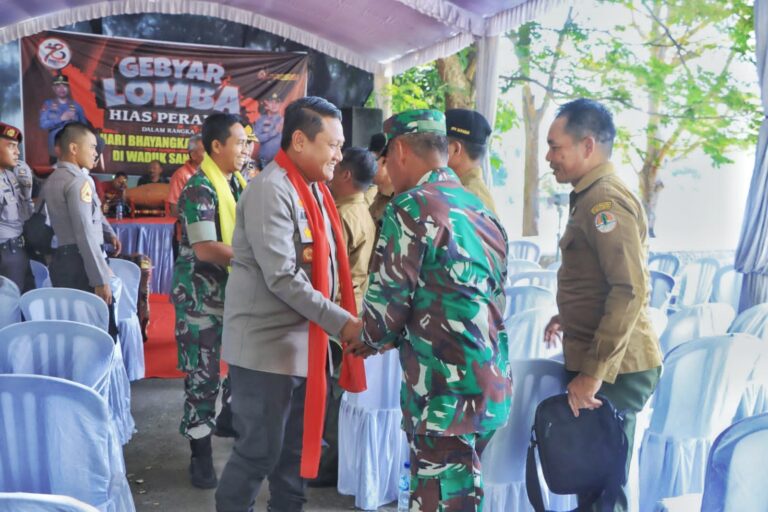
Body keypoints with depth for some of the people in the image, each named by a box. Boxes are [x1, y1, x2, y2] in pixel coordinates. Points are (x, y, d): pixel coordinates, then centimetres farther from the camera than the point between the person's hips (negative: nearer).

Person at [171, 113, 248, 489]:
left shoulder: (239, 183, 7)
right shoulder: (199, 189, -17)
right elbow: (205, 249, -23)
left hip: (237, 288, 7)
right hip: (203, 293, -7)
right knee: (203, 374, 1)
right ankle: (200, 452, 15)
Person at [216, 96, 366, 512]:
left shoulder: (314, 189, 10)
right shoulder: (271, 191, -17)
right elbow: (282, 278, -23)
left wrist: (341, 322, 8)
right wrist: (343, 323, -23)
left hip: (306, 342, 8)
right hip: (268, 346, -8)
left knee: (298, 448, 17)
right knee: (259, 452, 3)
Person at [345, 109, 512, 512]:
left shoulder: (412, 207, -12)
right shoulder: (482, 210, 13)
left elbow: (386, 303, -14)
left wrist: (373, 340, 10)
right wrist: (390, 338, 19)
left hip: (444, 393, -8)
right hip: (491, 387, 8)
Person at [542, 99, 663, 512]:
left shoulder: (605, 200, -18)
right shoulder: (591, 197, 14)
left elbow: (631, 290, -26)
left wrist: (593, 372, -25)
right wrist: (568, 319, 21)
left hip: (611, 370, -10)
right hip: (596, 362, 10)